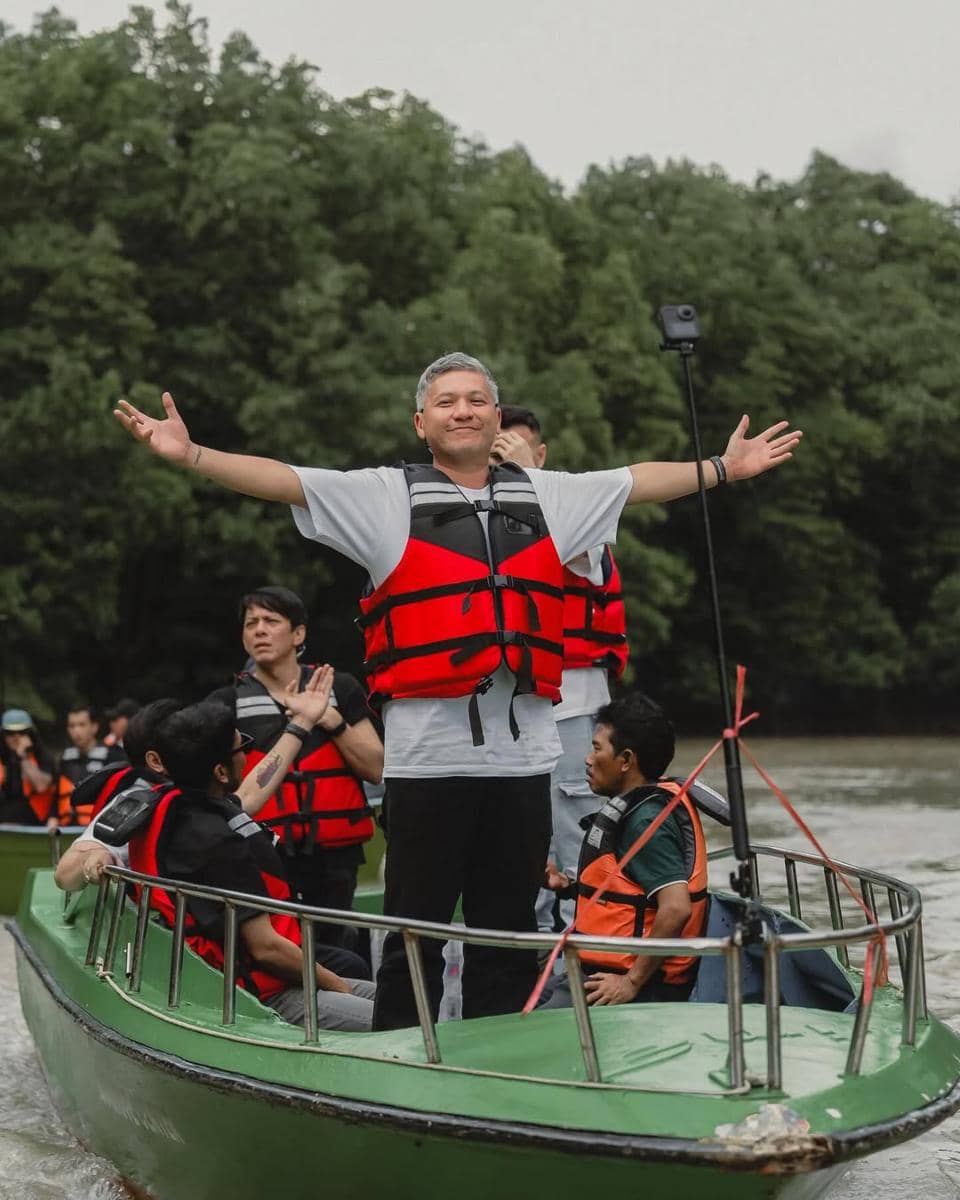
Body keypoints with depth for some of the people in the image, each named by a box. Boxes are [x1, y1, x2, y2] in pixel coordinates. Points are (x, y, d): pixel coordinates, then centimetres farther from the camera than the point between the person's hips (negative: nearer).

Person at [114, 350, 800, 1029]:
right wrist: (190, 456, -16)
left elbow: (642, 482, 26)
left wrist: (725, 468, 29)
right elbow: (282, 481, -4)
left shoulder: (548, 497, 16)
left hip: (524, 751, 4)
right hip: (427, 752, -4)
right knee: (417, 932, 1)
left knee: (510, 931, 11)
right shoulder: (387, 497, 4)